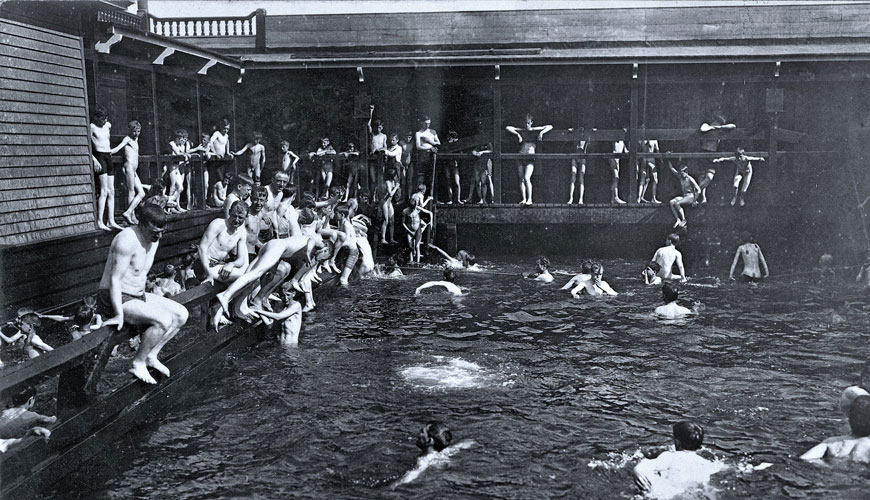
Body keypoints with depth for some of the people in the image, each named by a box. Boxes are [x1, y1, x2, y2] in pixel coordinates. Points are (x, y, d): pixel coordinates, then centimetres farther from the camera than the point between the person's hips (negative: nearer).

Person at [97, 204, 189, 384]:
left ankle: (151, 356, 5)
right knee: (164, 320, -27)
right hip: (115, 299, -9)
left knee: (181, 314, 0)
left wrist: (146, 299, 11)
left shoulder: (154, 239, 6)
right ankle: (138, 363, -11)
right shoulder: (128, 240, -23)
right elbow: (115, 279, -24)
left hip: (138, 295, 9)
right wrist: (119, 314, -28)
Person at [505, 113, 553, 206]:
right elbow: (507, 128, 6)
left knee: (527, 178, -17)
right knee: (521, 179, 2)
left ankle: (529, 199, -12)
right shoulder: (521, 131, 11)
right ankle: (524, 199, 7)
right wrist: (517, 134, -5)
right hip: (520, 157, 3)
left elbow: (550, 127, 7)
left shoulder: (535, 130, 8)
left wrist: (541, 133, -8)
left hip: (530, 158, -3)